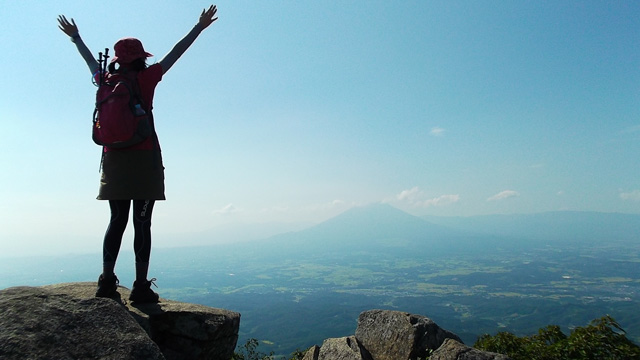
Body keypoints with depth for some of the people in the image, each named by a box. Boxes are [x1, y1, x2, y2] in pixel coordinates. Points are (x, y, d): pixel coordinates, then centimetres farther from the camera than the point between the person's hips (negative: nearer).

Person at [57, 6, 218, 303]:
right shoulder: (145, 78, -3)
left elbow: (90, 60, 29)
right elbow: (175, 53, 3)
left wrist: (75, 37, 48)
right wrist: (200, 26, 11)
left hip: (114, 161, 5)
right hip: (144, 159, -5)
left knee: (117, 221, 11)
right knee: (142, 223, -4)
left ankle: (106, 282, 13)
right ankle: (141, 287, -3)